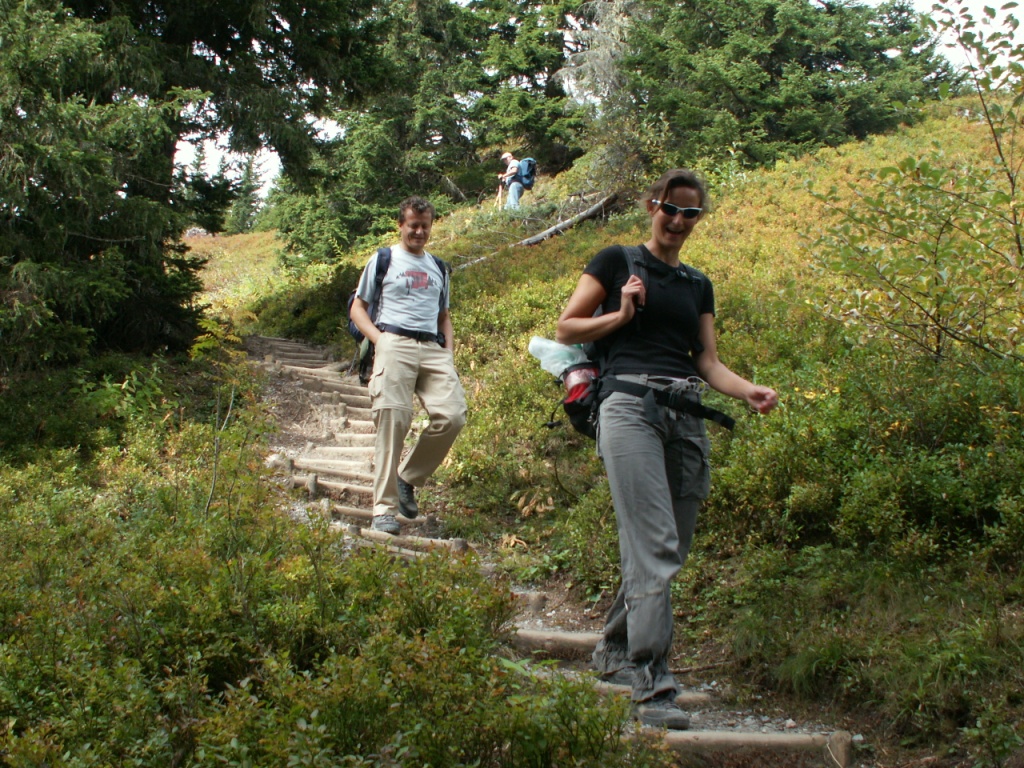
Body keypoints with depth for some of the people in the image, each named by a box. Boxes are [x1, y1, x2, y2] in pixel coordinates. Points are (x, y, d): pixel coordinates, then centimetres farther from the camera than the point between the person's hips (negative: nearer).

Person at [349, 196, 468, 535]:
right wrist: (379, 339, -6)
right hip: (395, 343, -4)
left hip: (433, 348, 4)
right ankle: (384, 508, -10)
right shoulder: (383, 260, 14)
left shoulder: (438, 267, 26)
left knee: (452, 417, -15)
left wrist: (448, 351, 14)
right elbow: (357, 308, 12)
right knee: (393, 421, -15)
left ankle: (408, 479, 5)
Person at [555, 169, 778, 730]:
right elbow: (566, 329, 7)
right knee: (654, 547, -15)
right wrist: (621, 313, -7)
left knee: (671, 550, 7)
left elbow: (708, 362, 16)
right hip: (631, 405, -6)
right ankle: (652, 687, -12)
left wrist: (749, 391, -2)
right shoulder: (617, 261, 9)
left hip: (687, 417, 6)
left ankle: (613, 652, 26)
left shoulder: (698, 284, 22)